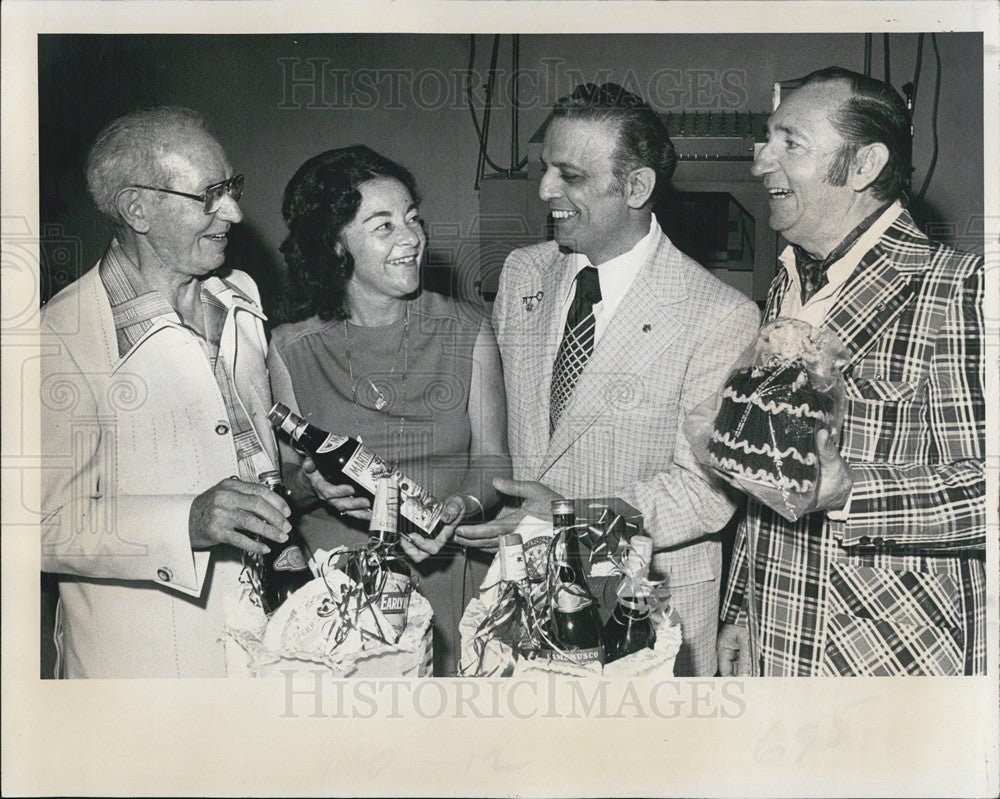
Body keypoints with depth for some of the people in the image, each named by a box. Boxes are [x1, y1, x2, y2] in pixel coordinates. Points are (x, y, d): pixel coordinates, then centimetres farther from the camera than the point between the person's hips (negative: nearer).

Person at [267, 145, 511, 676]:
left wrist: (460, 506, -18)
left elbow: (492, 461, 2)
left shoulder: (467, 332, 1)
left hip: (449, 580, 1)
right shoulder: (292, 349, -1)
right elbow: (284, 478, 5)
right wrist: (312, 483, -18)